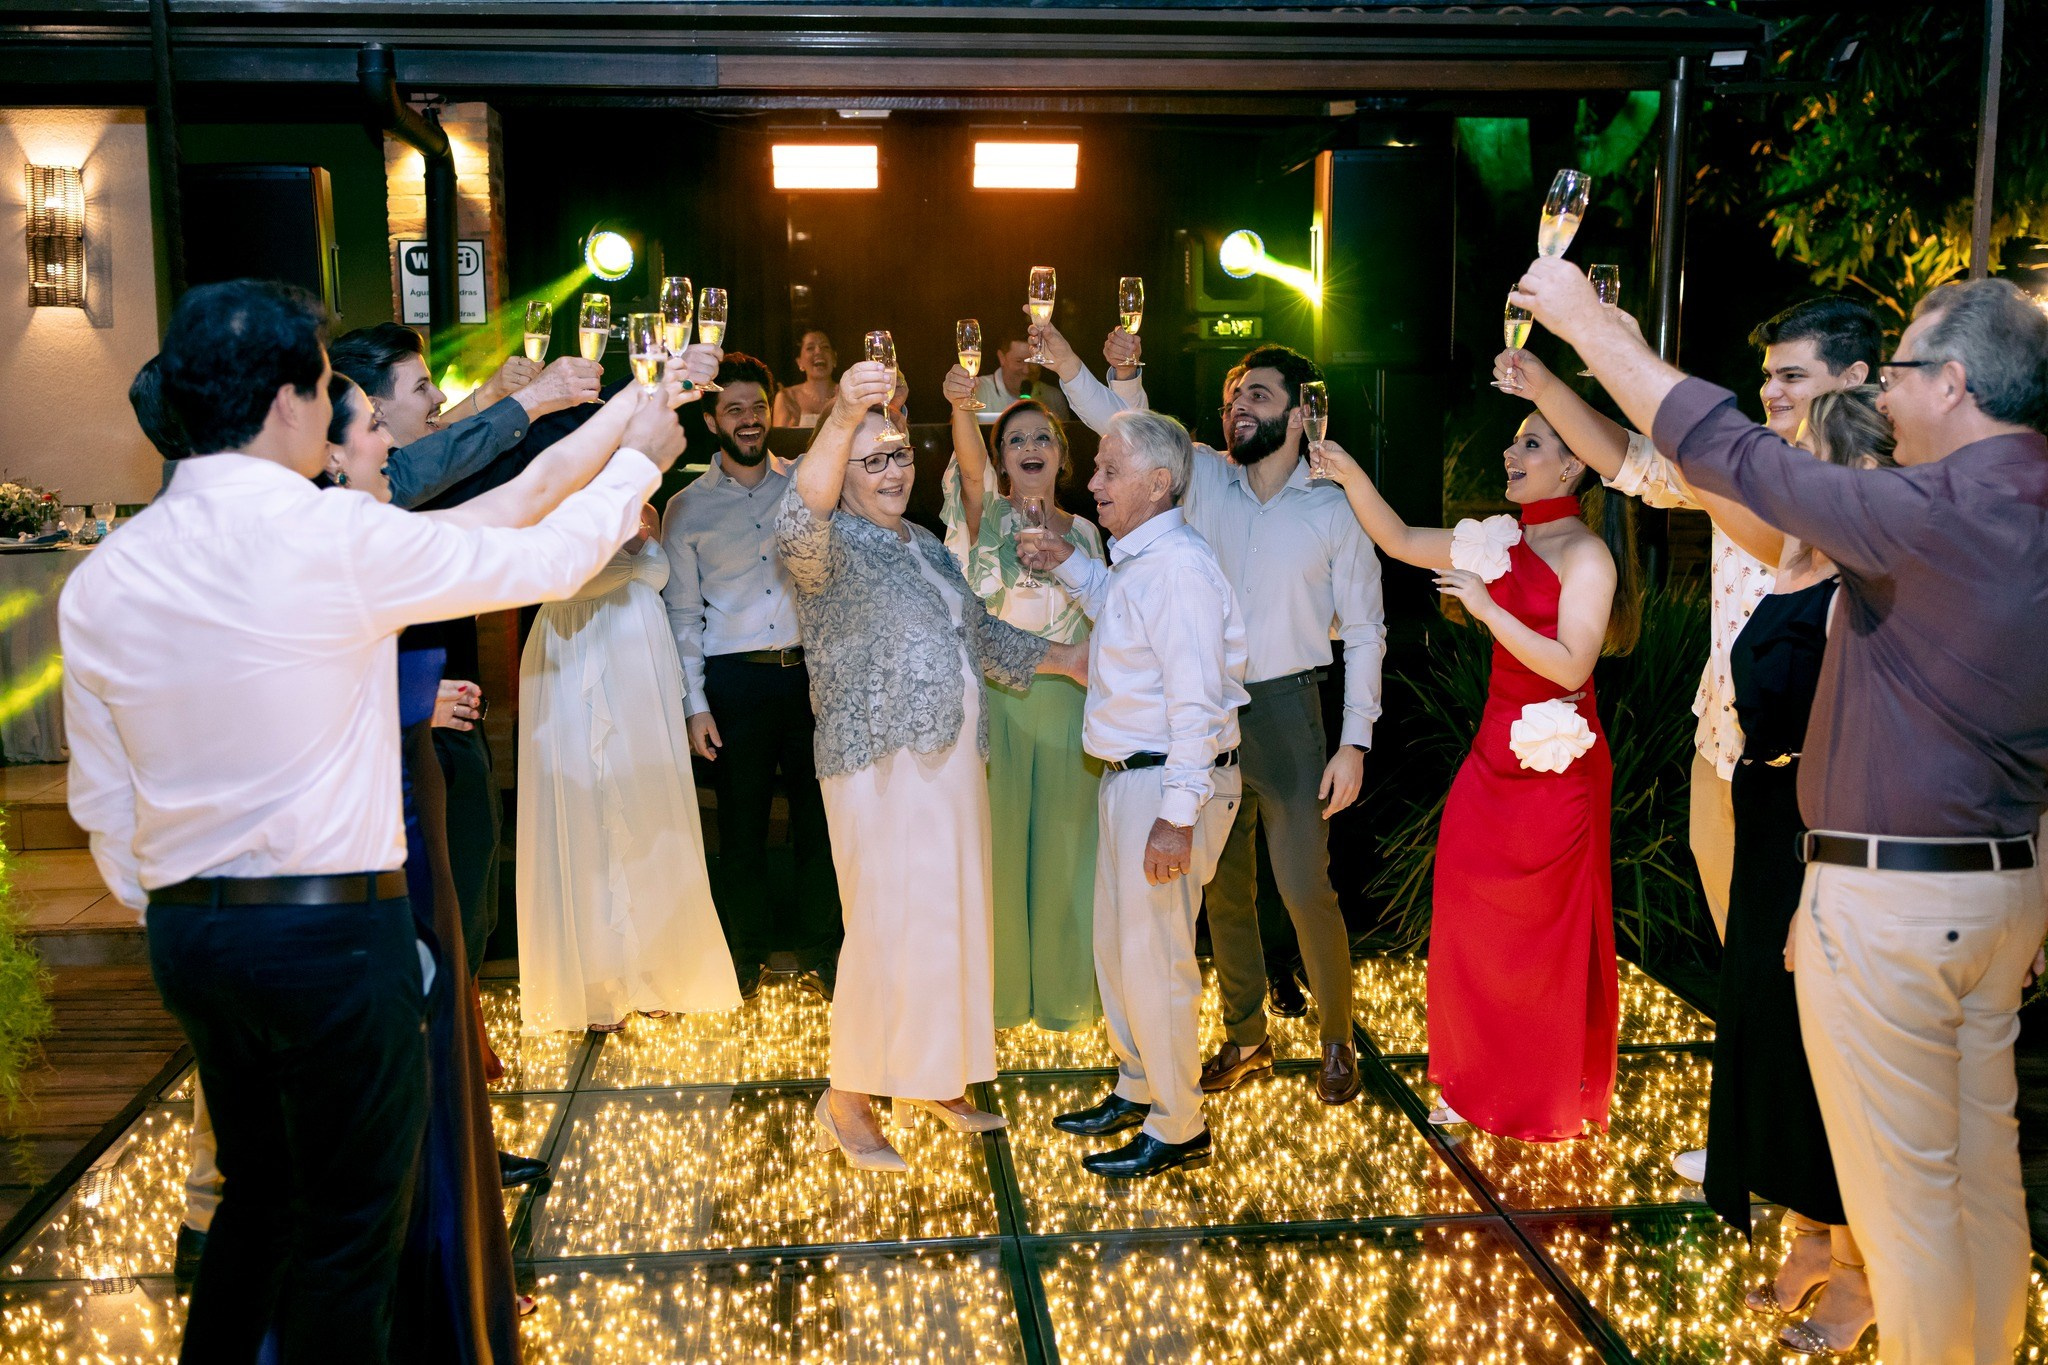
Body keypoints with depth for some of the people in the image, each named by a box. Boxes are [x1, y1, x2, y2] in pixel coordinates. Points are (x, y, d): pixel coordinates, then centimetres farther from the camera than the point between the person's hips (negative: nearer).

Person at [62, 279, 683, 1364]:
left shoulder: (100, 582, 1)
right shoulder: (340, 539, -17)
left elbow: (101, 804, 8)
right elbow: (546, 562, -5)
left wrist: (171, 921, 21)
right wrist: (635, 463, 12)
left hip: (188, 937, 7)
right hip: (333, 932, -6)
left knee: (259, 1191, 25)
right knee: (349, 1229, 9)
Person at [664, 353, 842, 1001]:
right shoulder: (686, 508, 3)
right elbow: (682, 613, 3)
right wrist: (694, 703, -3)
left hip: (811, 671, 1)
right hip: (736, 680, -1)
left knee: (819, 816, 6)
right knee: (742, 824, 7)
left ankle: (820, 953, 21)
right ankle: (746, 954, 24)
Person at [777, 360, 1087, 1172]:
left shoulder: (927, 549, 18)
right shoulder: (833, 544, -8)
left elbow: (982, 637, 29)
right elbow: (798, 523, -33)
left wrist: (1070, 661, 29)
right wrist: (843, 418, -48)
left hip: (953, 762, 8)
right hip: (881, 767, -8)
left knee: (951, 923, 13)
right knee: (888, 932, -6)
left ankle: (929, 1082, 28)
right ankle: (846, 1102, 10)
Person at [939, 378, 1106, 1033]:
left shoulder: (1084, 531, 11)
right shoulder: (990, 515, -1)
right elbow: (970, 464, -24)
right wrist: (962, 408, -42)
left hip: (1070, 701, 3)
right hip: (998, 697, -3)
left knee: (1064, 841, 8)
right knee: (999, 838, 2)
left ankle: (1063, 988, 24)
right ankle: (1001, 987, 18)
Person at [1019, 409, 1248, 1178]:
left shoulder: (1178, 568, -21)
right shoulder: (1138, 560, 11)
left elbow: (1195, 703, -25)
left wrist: (1178, 816, -27)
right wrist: (1070, 567, 22)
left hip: (1172, 782, -11)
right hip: (1131, 776, 11)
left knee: (1154, 957, 0)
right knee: (1116, 945, 21)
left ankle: (1178, 1129, 17)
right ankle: (1138, 1092, 38)